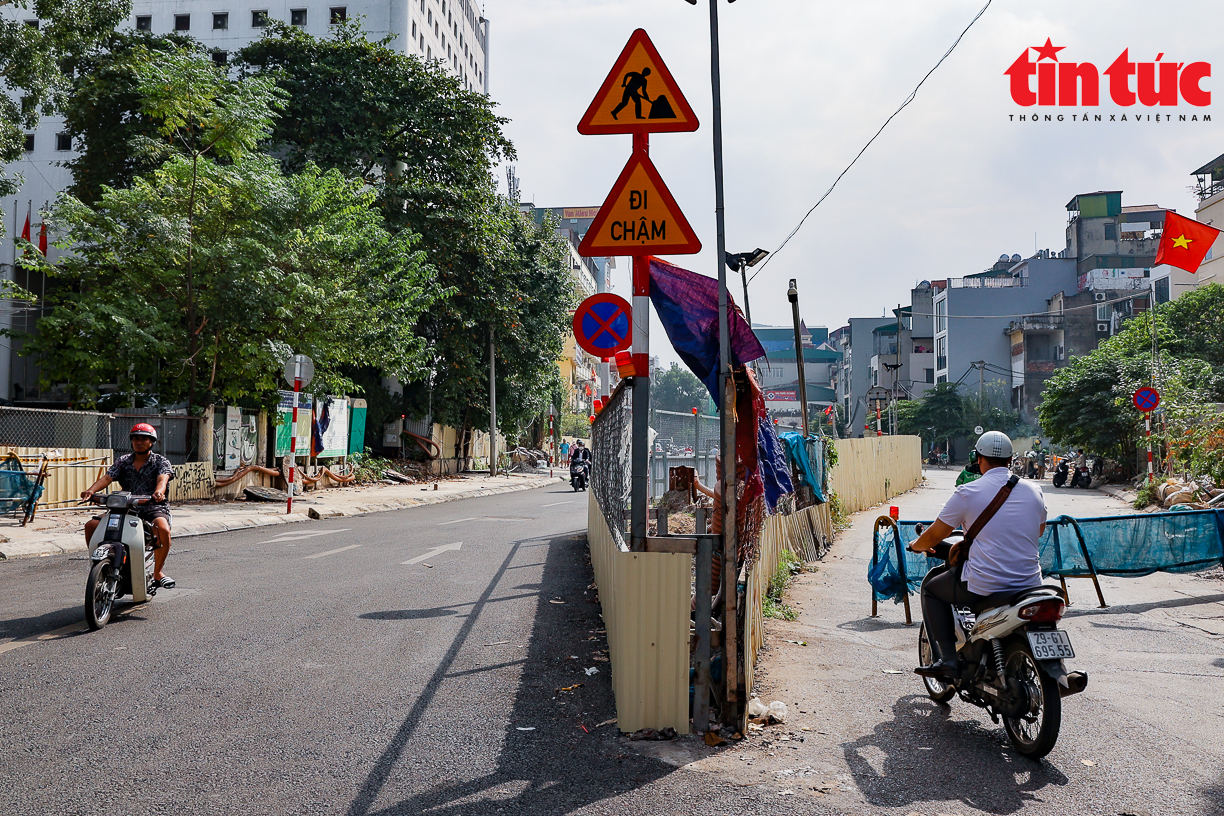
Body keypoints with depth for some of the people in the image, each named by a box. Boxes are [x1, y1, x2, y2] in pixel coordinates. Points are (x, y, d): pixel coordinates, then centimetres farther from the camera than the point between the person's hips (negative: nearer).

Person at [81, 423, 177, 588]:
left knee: (163, 529, -35)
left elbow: (162, 479, -17)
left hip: (154, 507, -4)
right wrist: (91, 490, -22)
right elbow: (107, 477, 0)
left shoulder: (161, 461, 4)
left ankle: (158, 571, -14)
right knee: (91, 525, -10)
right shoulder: (123, 461, 15)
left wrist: (159, 491, -41)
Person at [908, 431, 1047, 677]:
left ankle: (947, 659, 6)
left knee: (931, 589, 19)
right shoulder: (1034, 491, 7)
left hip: (985, 587, -5)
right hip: (1029, 585, 5)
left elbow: (935, 535, 1)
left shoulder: (967, 492, -6)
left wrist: (916, 545, 23)